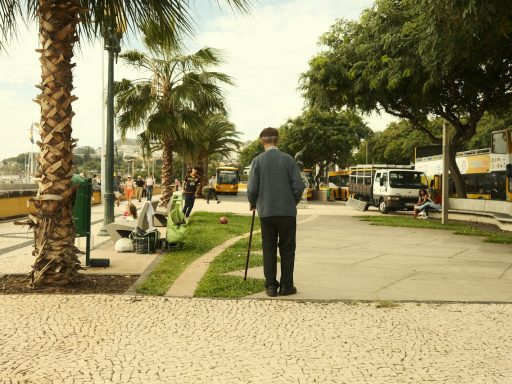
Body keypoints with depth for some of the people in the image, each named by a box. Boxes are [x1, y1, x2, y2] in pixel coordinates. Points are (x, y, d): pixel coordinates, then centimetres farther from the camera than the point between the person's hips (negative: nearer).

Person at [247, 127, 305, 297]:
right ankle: (286, 286, 11)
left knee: (269, 250, 9)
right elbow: (298, 186, -5)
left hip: (266, 212, 0)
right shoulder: (288, 159, -2)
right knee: (287, 250, 9)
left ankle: (271, 286, 11)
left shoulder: (258, 160, -3)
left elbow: (252, 188, -6)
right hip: (287, 211, 0)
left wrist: (253, 203, 14)